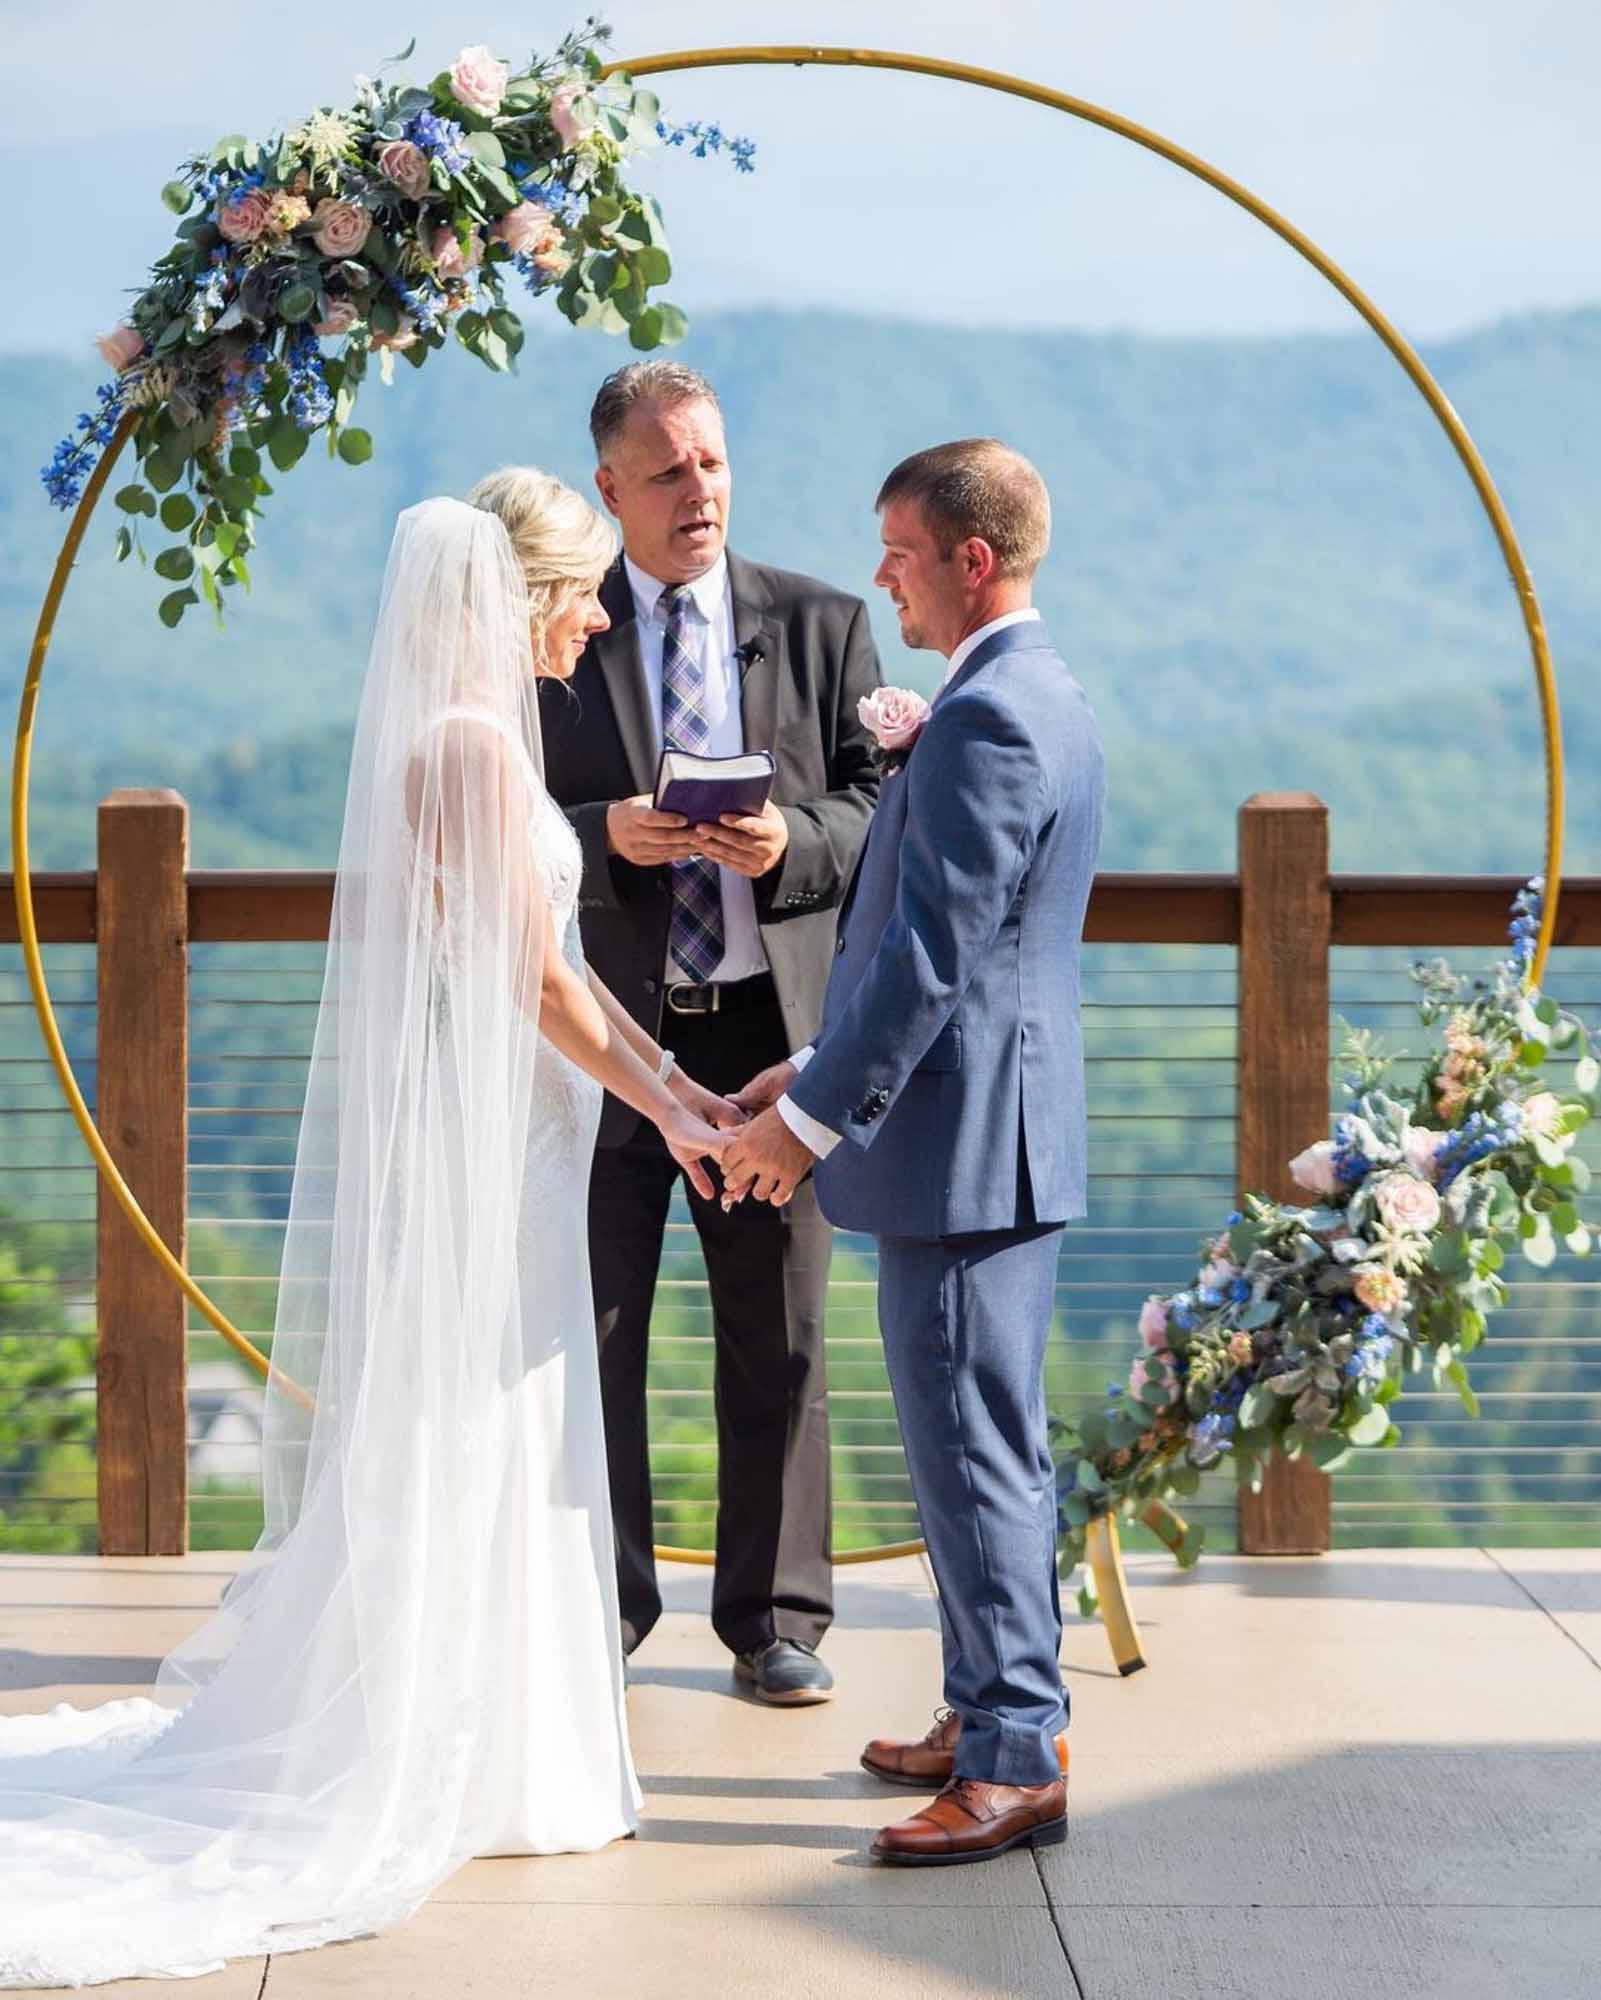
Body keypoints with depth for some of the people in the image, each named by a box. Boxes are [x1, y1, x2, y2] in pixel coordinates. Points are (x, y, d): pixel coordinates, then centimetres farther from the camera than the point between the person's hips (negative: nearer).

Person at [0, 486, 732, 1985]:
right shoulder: (472, 741, -18)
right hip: (476, 1127, -9)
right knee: (473, 1435, -1)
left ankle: (433, 1735, 23)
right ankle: (480, 1763, 7)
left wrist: (667, 1076, 15)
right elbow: (536, 981, -18)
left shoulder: (468, 732, 13)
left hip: (492, 1123, 9)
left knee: (466, 1441, 15)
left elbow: (548, 959, 17)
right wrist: (657, 1104, -8)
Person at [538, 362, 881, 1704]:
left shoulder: (822, 625, 7)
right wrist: (604, 836, -17)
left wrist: (792, 839, -14)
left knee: (779, 1338, 6)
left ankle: (774, 1618, 16)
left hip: (769, 1025, 1)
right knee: (593, 1331, 4)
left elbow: (881, 806, 5)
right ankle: (600, 1605, 17)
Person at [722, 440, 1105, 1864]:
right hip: (996, 1134, 11)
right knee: (985, 1442, 16)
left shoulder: (988, 719, -19)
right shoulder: (1045, 700, 15)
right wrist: (820, 1070, 19)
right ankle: (999, 1713, 25)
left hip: (965, 1145, -11)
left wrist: (812, 1118, -16)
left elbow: (932, 953, -22)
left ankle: (1016, 1761, -3)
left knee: (973, 1450, -7)